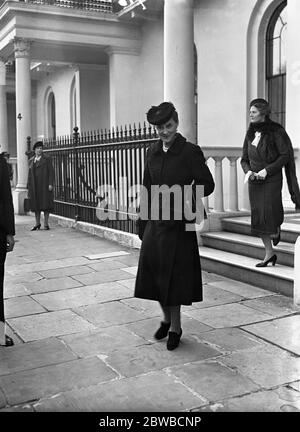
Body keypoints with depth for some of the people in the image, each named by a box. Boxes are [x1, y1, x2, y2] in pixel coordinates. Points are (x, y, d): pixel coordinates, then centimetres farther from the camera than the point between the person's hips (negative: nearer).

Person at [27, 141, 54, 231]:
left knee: (46, 204, -3)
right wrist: (29, 186, 8)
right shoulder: (31, 160, 13)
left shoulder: (47, 159, 0)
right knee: (36, 204, 7)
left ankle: (46, 224, 3)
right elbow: (30, 174, 13)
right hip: (35, 186, 4)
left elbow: (51, 172, -5)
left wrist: (50, 184, -14)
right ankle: (37, 223, 17)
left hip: (44, 185, -4)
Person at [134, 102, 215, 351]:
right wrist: (142, 224, 11)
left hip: (178, 224, -5)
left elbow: (207, 185, -6)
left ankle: (175, 327, 22)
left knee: (174, 275, 4)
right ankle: (167, 318, 34)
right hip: (154, 222, 5)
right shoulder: (153, 152, 8)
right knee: (153, 272, 11)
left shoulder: (190, 152, -8)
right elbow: (147, 189, 12)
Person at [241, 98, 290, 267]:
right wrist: (248, 171, -6)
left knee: (269, 212, -8)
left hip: (272, 179, -5)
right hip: (254, 180, 5)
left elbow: (285, 156, -9)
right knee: (258, 217, 3)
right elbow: (244, 158, 14)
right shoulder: (251, 133, 10)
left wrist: (267, 170, -16)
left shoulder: (276, 131, -7)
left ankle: (277, 229, 30)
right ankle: (270, 253, 13)